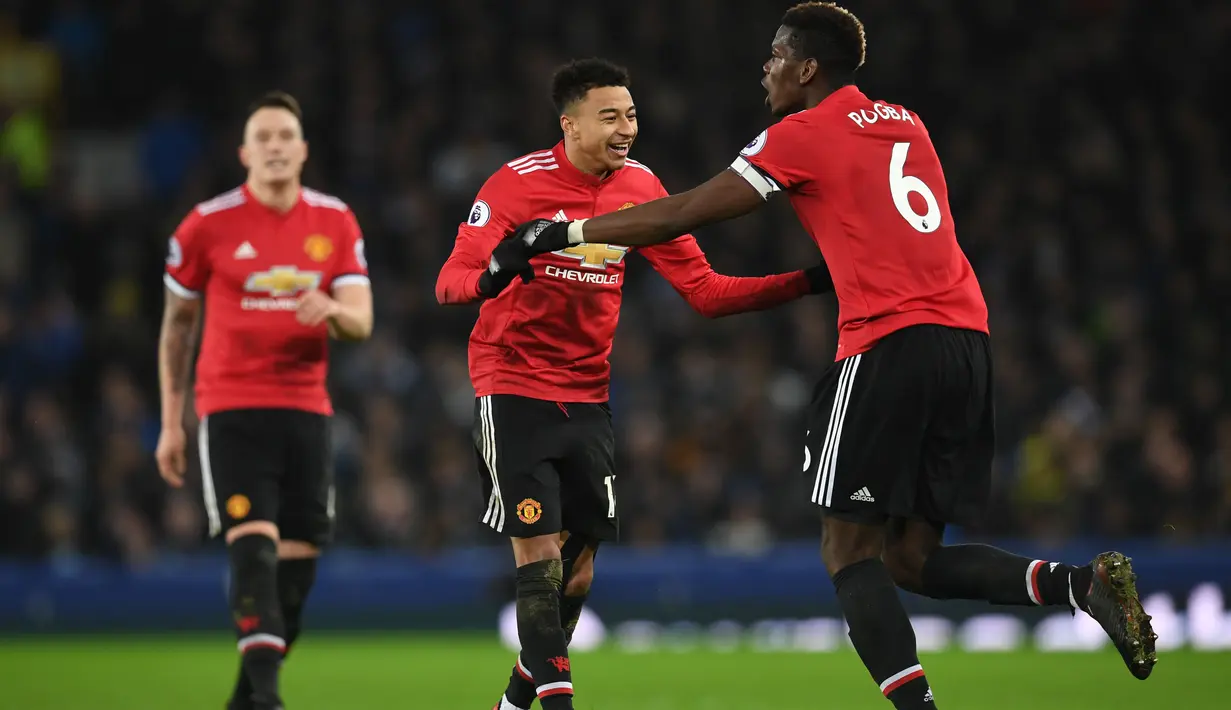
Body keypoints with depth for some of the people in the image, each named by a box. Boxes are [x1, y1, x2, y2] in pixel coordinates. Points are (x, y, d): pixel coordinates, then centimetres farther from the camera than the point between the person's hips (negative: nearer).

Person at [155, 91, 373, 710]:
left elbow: (361, 323, 2)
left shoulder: (335, 223, 6)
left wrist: (332, 311, -23)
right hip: (231, 407, -4)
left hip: (306, 408, 4)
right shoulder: (208, 225, -2)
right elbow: (177, 323, 7)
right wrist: (171, 422, 6)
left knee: (297, 560, 3)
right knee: (254, 546, -19)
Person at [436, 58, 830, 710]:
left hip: (587, 397, 5)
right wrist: (493, 275, -42)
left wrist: (808, 283, -9)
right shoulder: (517, 184, -13)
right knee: (538, 551, -14)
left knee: (578, 565, 6)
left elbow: (704, 291, 3)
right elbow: (449, 282, -18)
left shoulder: (639, 187, 2)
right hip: (513, 390, -5)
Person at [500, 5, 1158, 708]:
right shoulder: (907, 124, 21)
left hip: (891, 340, -7)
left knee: (850, 549, -4)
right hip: (968, 334, 7)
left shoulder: (803, 135, 1)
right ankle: (1082, 583, -9)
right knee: (912, 558, 9)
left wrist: (563, 233, 9)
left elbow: (684, 214, 1)